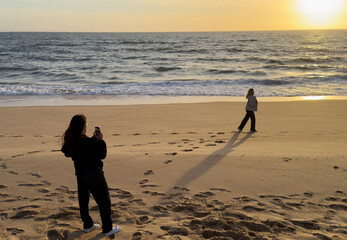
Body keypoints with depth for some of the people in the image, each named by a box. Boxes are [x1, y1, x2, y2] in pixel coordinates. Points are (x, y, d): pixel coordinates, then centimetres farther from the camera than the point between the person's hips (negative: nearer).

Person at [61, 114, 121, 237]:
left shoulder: (70, 141, -5)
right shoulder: (86, 141, -28)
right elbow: (102, 154, -18)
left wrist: (93, 139, 9)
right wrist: (100, 140, -8)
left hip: (80, 174, 8)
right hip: (94, 174, -8)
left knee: (83, 199, 20)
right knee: (104, 201, 5)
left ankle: (87, 225, 35)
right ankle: (108, 229, 12)